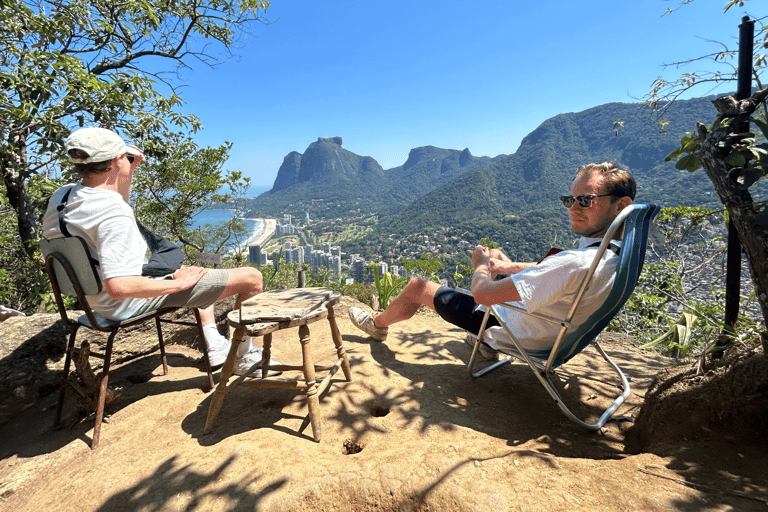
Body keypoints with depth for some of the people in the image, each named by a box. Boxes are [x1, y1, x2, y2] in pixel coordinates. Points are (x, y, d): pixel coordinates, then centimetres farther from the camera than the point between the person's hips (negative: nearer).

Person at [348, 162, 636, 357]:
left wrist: (481, 264, -13)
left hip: (515, 333, -8)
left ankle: (377, 325, 37)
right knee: (495, 255, 28)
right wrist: (511, 267, 6)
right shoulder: (618, 252, -10)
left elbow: (482, 294, -35)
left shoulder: (577, 264, -39)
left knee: (417, 287, 3)